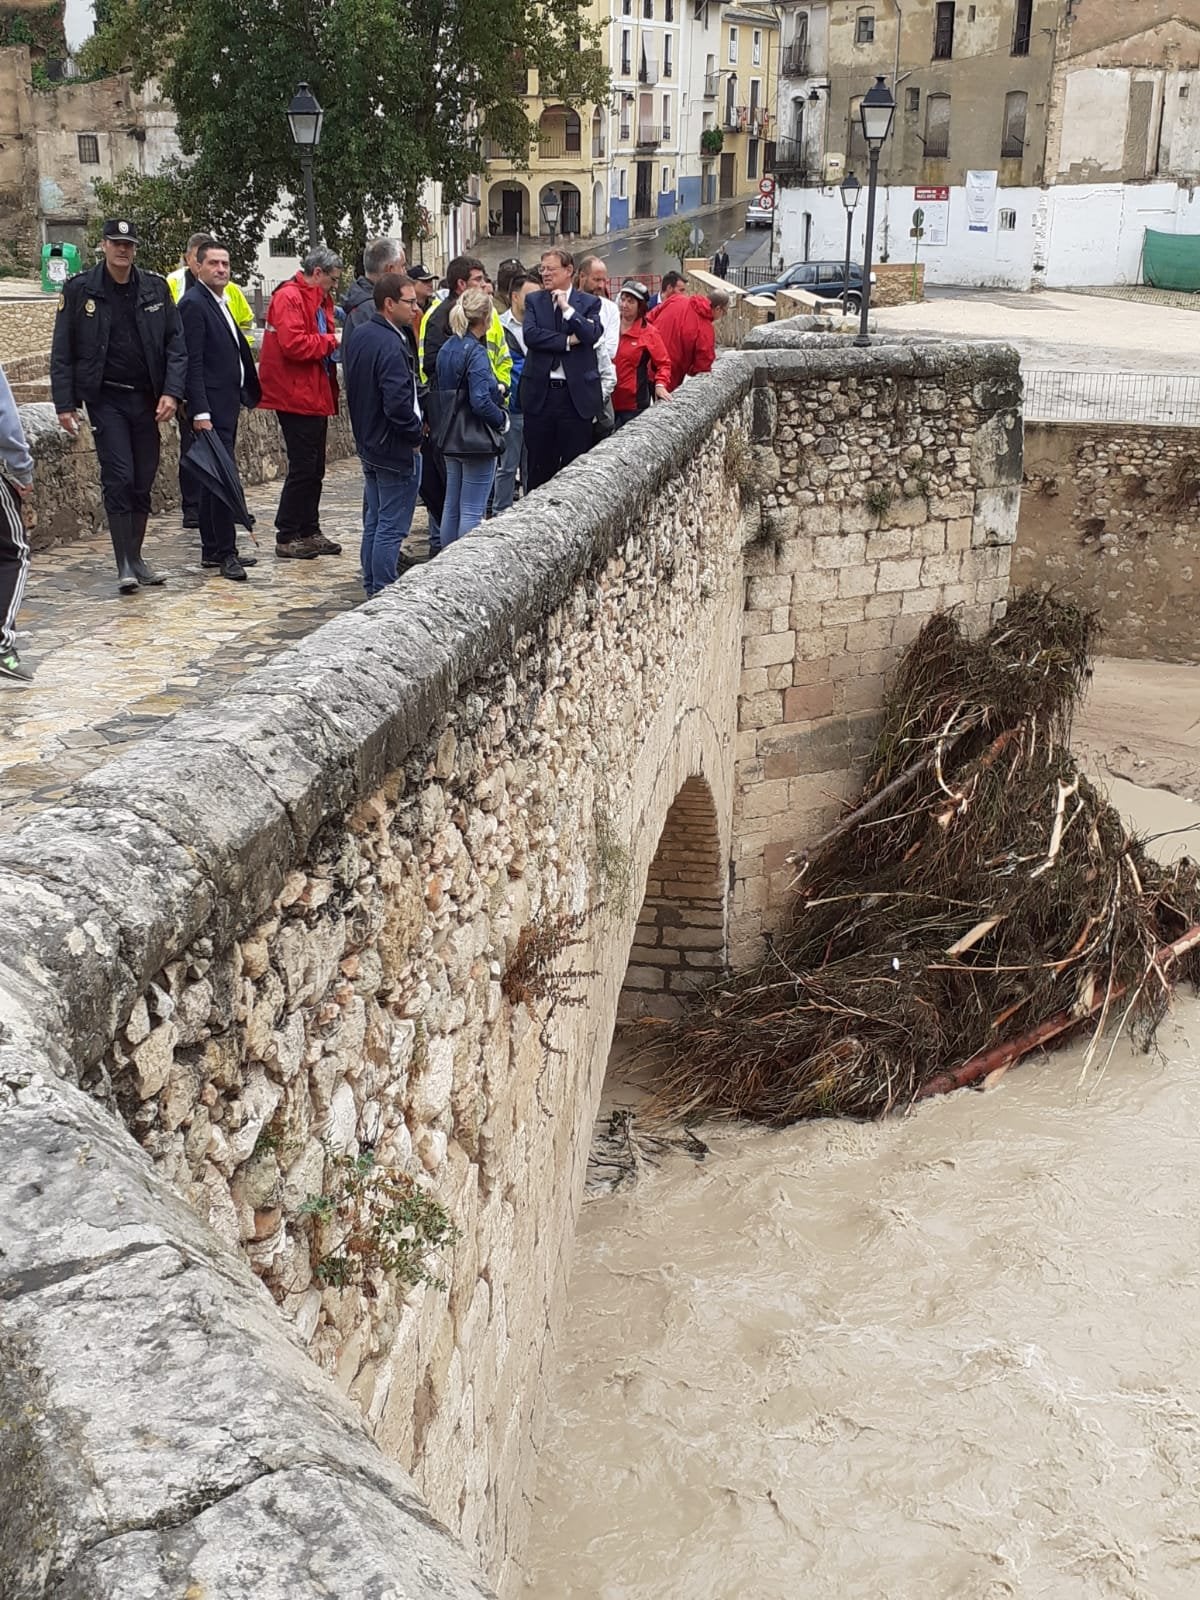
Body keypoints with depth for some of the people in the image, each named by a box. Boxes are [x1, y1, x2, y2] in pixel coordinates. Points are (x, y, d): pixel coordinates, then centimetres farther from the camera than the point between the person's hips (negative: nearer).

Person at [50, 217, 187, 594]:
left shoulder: (156, 288, 5)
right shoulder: (79, 289, -2)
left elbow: (175, 344, 4)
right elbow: (62, 352, -1)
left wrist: (171, 393, -9)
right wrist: (65, 404, -7)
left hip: (147, 399, 3)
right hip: (106, 398, -3)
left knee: (143, 482, 7)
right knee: (118, 478, -11)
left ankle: (136, 559, 18)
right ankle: (125, 566, -7)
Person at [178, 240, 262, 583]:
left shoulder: (220, 303, 17)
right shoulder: (193, 304, -11)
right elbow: (192, 363, -17)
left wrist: (244, 396, 18)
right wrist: (200, 412, -22)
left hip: (227, 403, 10)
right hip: (210, 406, -10)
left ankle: (213, 550, 18)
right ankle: (226, 554, -8)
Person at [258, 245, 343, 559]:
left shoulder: (320, 299, 18)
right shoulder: (289, 298, -13)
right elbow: (293, 344, -23)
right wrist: (331, 341, -14)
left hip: (315, 397, 10)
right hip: (296, 398, -10)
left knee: (314, 469, 13)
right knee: (302, 468, -7)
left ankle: (309, 532, 21)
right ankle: (287, 537, 0)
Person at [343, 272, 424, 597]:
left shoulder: (360, 335, 8)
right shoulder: (391, 345, -23)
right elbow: (398, 403, -28)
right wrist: (416, 433, -13)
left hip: (368, 444, 10)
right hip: (396, 449, -10)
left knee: (374, 520, 18)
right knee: (392, 527, -3)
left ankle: (372, 589, 26)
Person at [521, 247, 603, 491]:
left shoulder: (589, 303, 5)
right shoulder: (534, 300, 9)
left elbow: (593, 336, -11)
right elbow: (530, 335, -7)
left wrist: (567, 308, -11)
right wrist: (567, 341, -10)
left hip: (576, 394, -1)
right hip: (540, 393, 1)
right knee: (539, 465, 6)